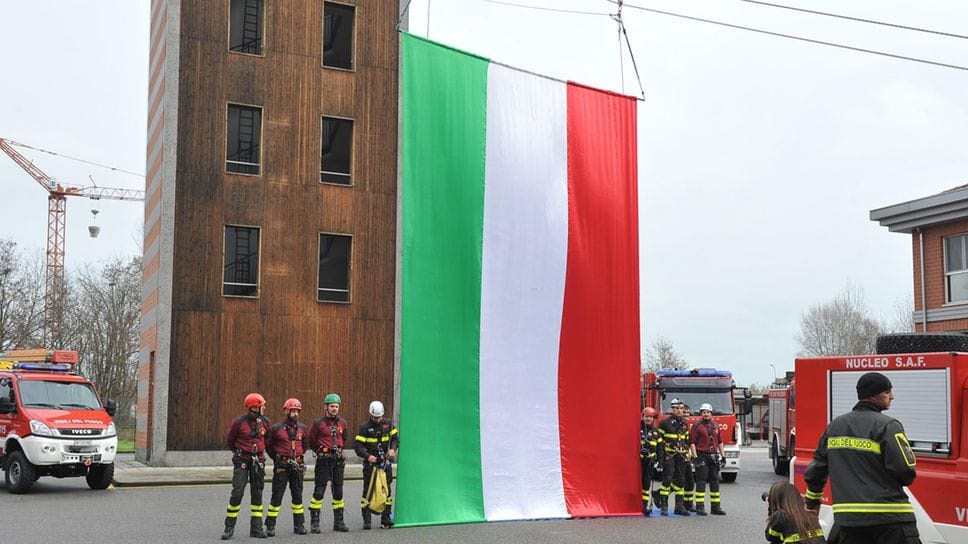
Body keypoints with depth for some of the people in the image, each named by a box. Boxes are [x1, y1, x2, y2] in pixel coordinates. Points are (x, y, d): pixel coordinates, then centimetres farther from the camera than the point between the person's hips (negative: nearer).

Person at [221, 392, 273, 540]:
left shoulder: (264, 422, 1)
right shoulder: (238, 422, -11)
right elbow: (229, 440, 4)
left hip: (258, 460, 4)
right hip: (242, 461, -4)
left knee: (257, 493, 7)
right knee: (237, 492, -9)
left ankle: (256, 527, 14)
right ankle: (229, 527, -1)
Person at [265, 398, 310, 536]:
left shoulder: (302, 429, 5)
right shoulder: (276, 428, -7)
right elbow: (268, 445, 5)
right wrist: (277, 458, 7)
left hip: (297, 466, 4)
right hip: (281, 466, -4)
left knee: (297, 495, 10)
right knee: (277, 495, -3)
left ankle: (299, 525, 18)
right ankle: (270, 526, 3)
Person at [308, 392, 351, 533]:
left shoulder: (343, 423, 7)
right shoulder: (318, 423, -6)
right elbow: (311, 441, 4)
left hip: (338, 460, 4)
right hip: (323, 461, -4)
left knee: (338, 491, 9)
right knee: (319, 491, -6)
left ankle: (339, 522, 17)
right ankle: (314, 522, -2)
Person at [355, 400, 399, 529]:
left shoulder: (388, 424, 5)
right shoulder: (365, 427, -5)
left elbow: (395, 438, 11)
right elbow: (359, 446, -8)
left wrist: (393, 448, -10)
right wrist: (367, 456, -24)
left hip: (386, 461, 3)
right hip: (371, 462, -3)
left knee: (386, 489, 3)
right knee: (368, 491, -3)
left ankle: (385, 519, 9)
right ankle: (366, 521, 2)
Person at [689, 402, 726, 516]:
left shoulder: (715, 426, 14)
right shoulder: (696, 426, -4)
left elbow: (720, 442, 20)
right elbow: (692, 442, -8)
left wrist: (723, 455, 13)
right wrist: (695, 457, -15)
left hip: (714, 457, 6)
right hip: (702, 456, -6)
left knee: (715, 481, 8)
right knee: (701, 481, -5)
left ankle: (715, 506, 14)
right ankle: (700, 507, -3)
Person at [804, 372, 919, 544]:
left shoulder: (835, 426, 11)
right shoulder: (887, 426, -9)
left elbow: (817, 468, 16)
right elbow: (905, 470, -14)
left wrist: (812, 502, 29)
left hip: (849, 517, 6)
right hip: (890, 517, -6)